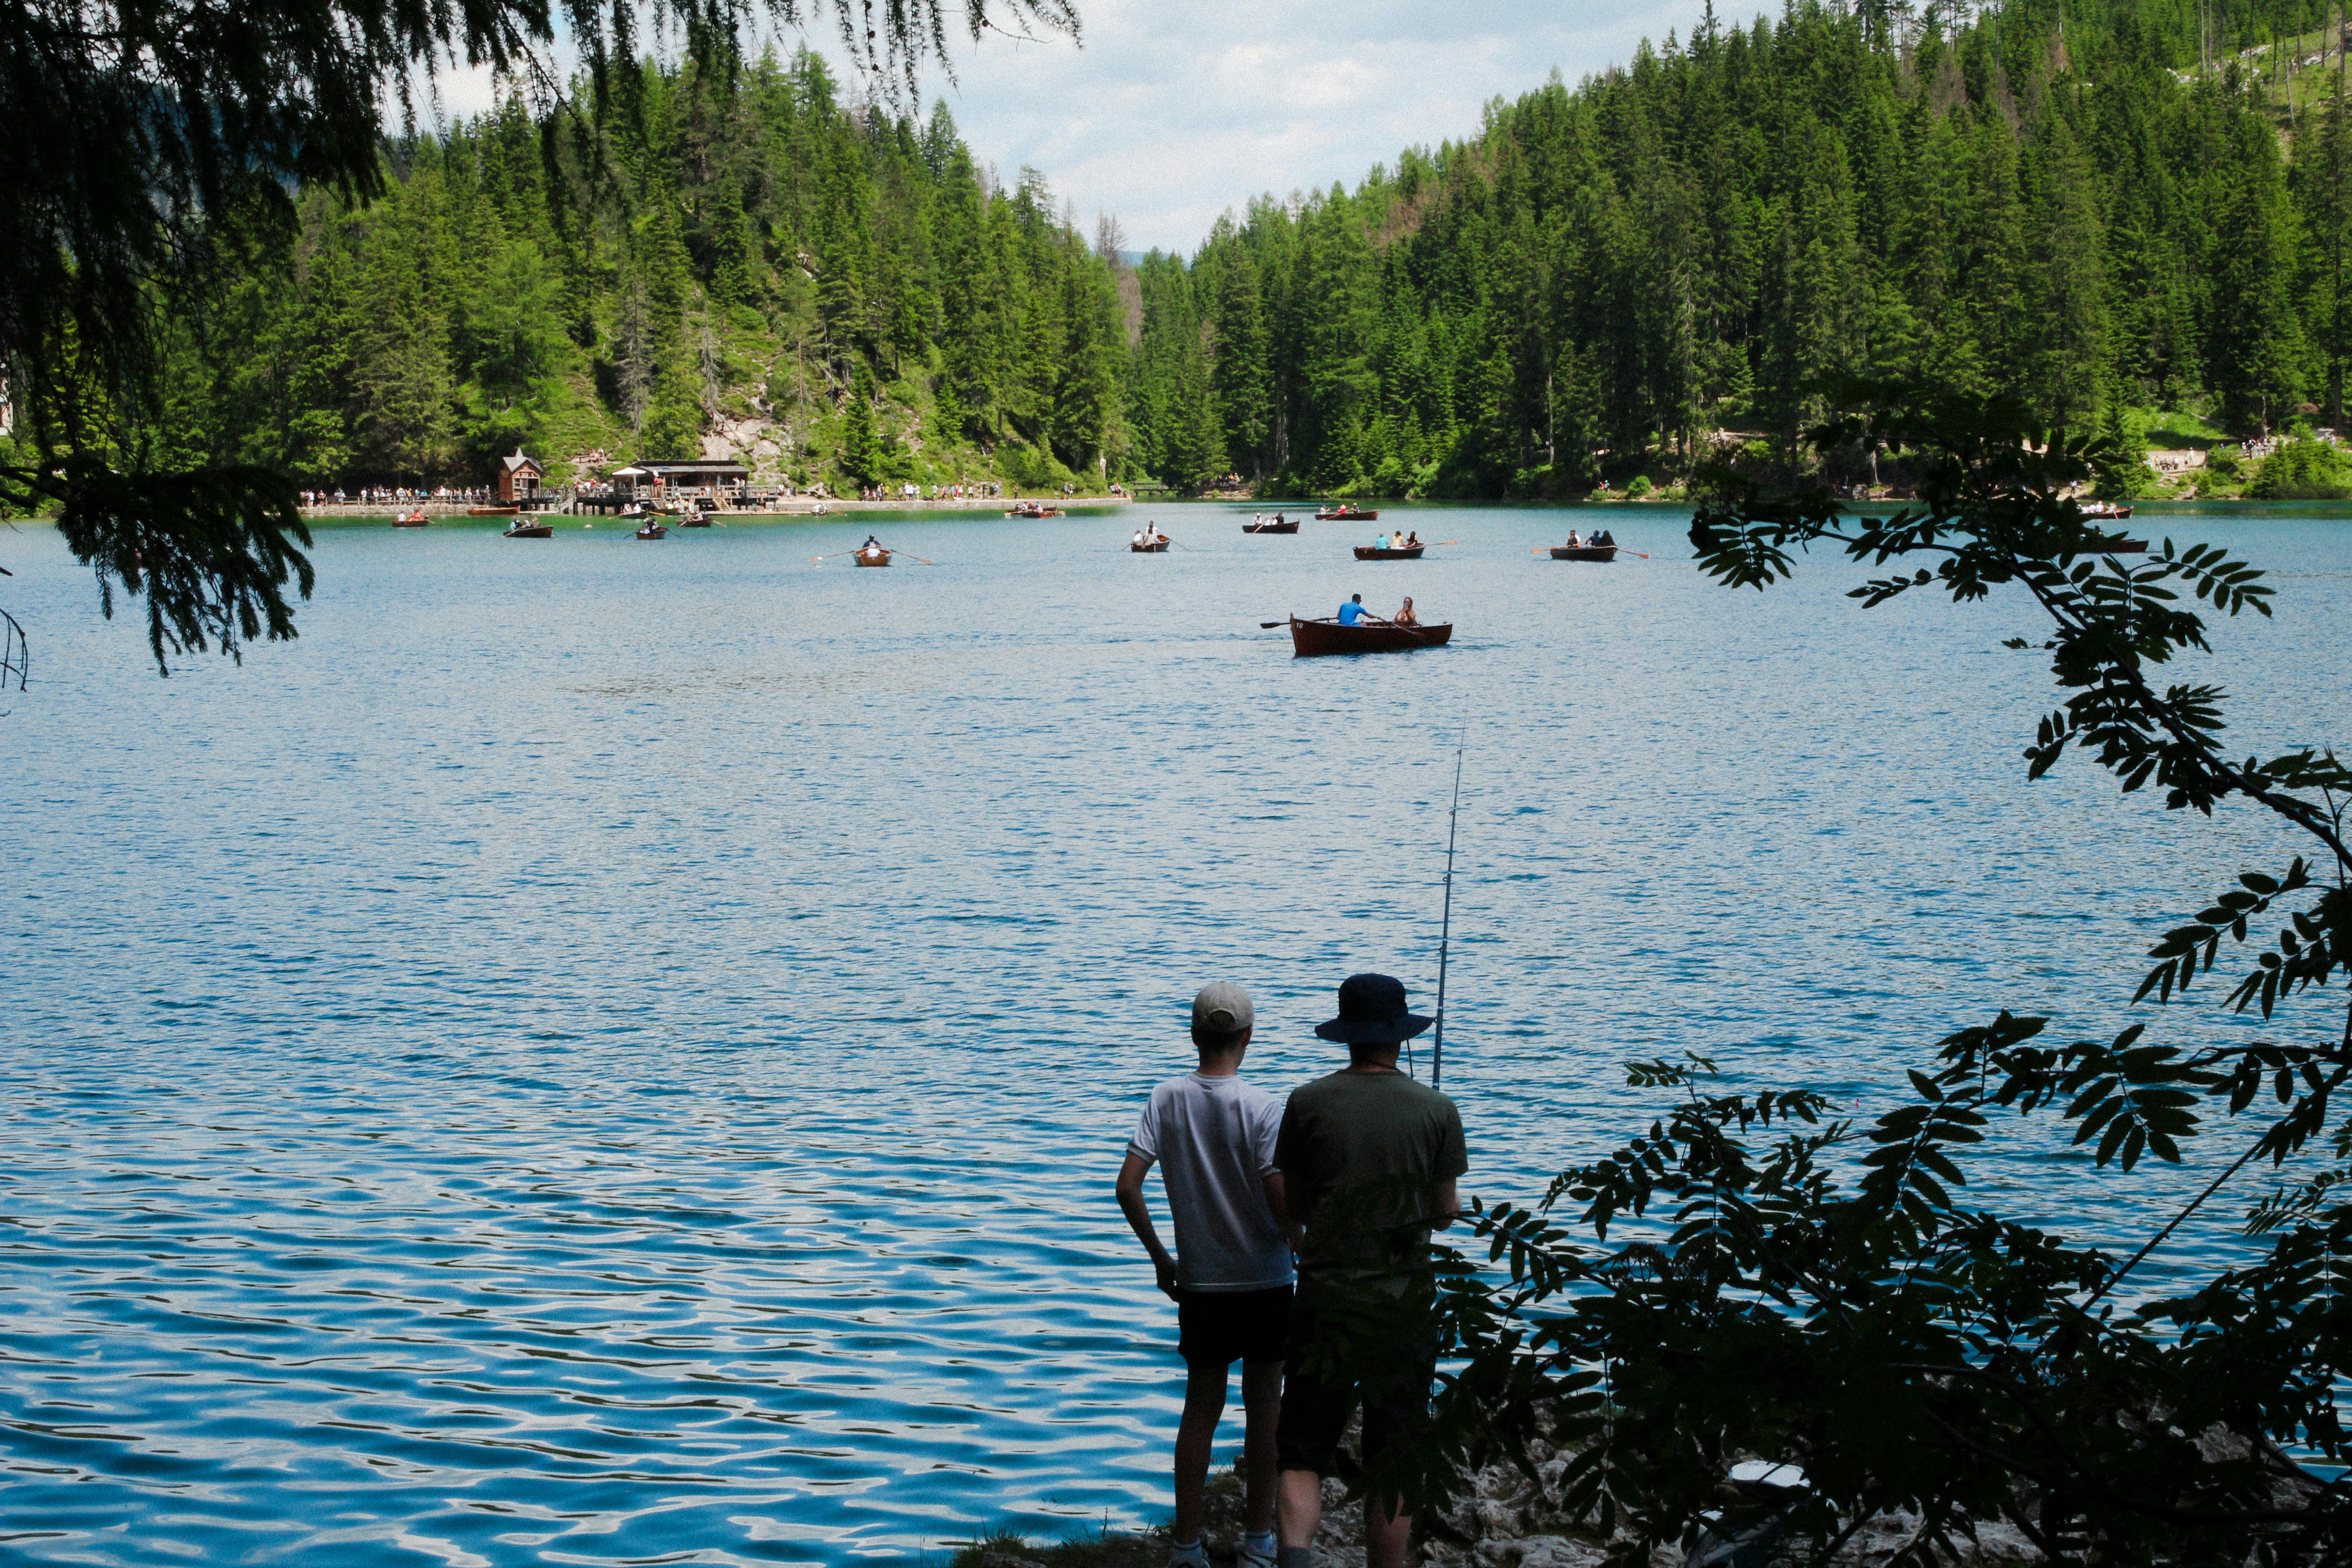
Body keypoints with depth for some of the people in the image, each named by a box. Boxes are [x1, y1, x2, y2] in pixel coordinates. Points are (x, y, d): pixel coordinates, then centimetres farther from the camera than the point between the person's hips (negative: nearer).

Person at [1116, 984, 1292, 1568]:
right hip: (1264, 1281, -3)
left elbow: (1128, 1188, -6)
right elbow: (1281, 1203, -17)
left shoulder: (1168, 1099, -4)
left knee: (1200, 1408, 13)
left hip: (1198, 1284, 3)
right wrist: (1297, 1251, 4)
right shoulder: (1261, 1108, -15)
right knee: (1263, 1407, 11)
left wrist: (1159, 1257, 7)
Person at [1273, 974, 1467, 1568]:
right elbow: (1446, 1213, 3)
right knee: (1393, 1466, 10)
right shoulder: (1437, 1110, -2)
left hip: (1324, 1301, 0)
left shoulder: (1307, 1103, -3)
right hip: (1404, 1304, 0)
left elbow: (1292, 1211, 3)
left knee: (1303, 1454, 4)